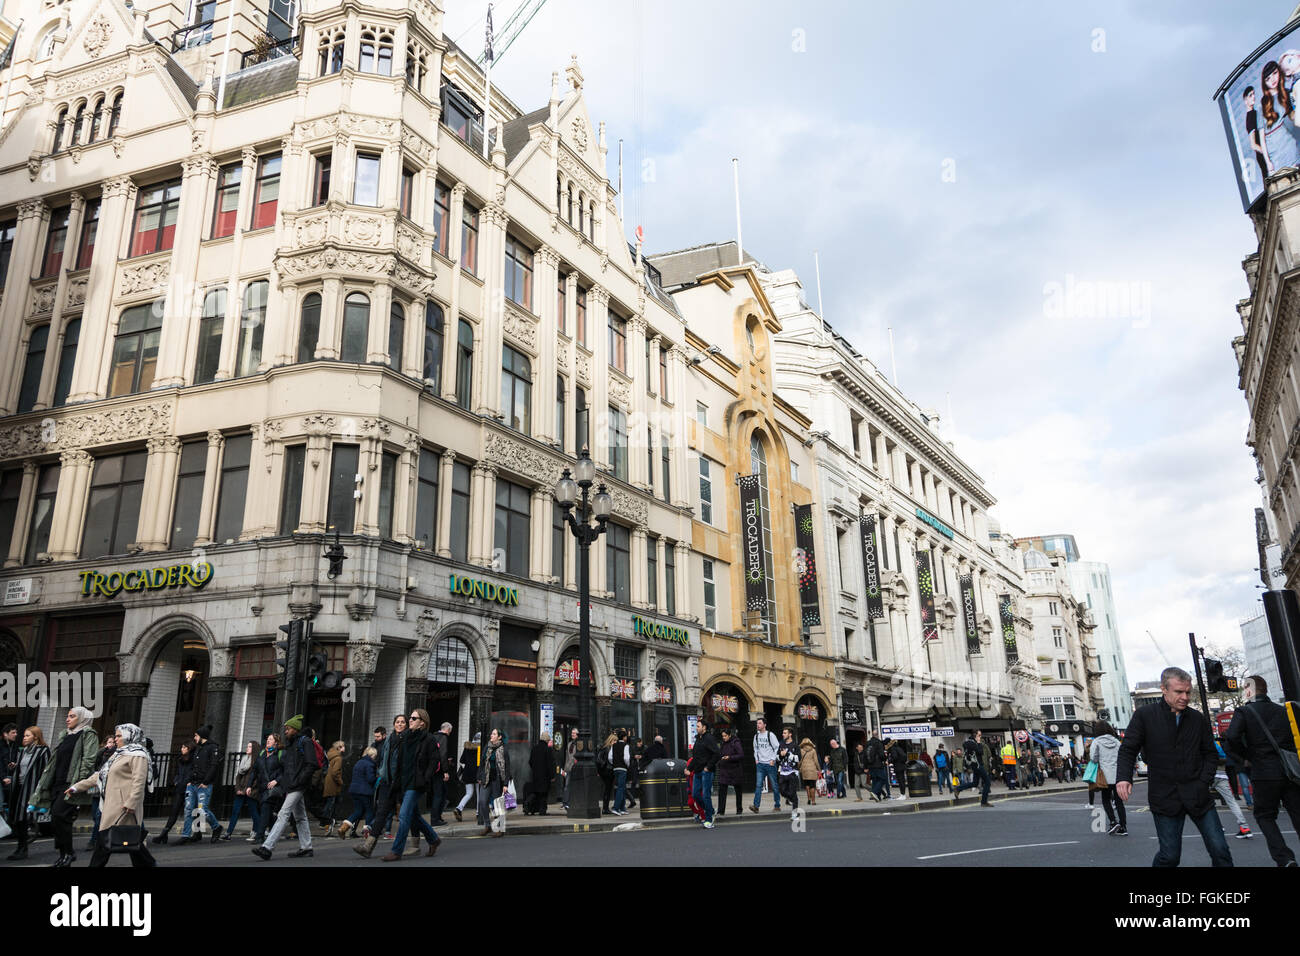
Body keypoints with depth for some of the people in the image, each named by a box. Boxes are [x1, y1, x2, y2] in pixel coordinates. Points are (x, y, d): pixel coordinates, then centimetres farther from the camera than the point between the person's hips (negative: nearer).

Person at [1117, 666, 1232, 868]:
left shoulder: (1199, 719, 8)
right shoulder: (1144, 715, -2)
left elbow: (1210, 754, 15)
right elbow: (1128, 749, -1)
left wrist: (1204, 781, 0)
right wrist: (1124, 777, -17)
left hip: (1197, 796, 3)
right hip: (1164, 797, -3)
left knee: (1219, 850, 3)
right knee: (1169, 855, -1)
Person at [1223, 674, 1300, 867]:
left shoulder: (1243, 712, -4)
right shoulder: (1284, 711, 11)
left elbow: (1231, 741, -16)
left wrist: (1246, 757, 1)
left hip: (1265, 774, -4)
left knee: (1264, 815, 11)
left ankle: (1284, 858, -3)